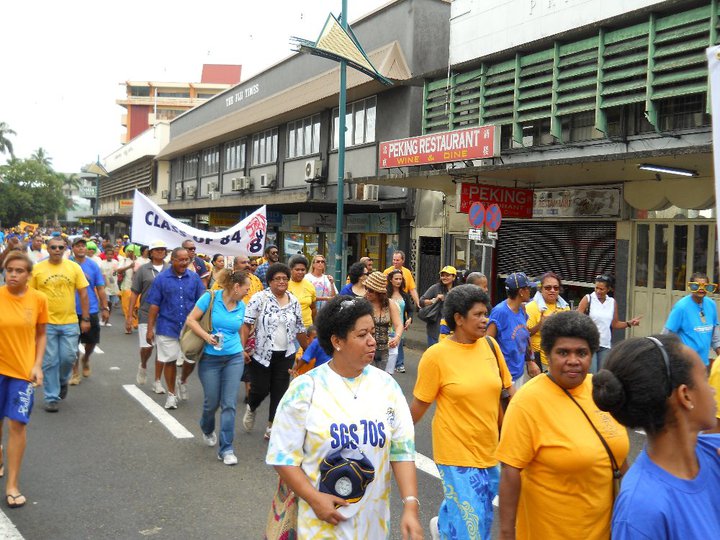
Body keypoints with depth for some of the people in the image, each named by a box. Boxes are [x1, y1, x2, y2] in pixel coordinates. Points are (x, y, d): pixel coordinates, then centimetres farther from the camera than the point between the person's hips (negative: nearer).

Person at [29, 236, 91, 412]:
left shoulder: (74, 267, 1)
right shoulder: (37, 269, -1)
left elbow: (83, 294, 4)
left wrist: (85, 319, 0)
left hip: (70, 322, 1)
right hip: (46, 323, -1)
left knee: (68, 357, 2)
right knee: (49, 361, 4)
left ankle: (62, 381, 33)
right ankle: (51, 398, 15)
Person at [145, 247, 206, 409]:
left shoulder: (194, 278, -1)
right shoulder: (161, 278, -4)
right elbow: (154, 305, -2)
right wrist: (150, 329, -4)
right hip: (168, 327, -1)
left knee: (191, 360, 5)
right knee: (169, 361, 9)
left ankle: (183, 381, 36)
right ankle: (171, 394, 25)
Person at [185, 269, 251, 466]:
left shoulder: (241, 306, 4)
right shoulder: (211, 297, -9)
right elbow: (191, 320, -9)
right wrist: (206, 336, -22)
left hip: (234, 359, 3)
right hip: (210, 359, -3)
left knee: (229, 404, -3)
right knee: (212, 402, 7)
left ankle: (226, 449, 5)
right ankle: (207, 430, 41)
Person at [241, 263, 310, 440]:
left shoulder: (294, 301, 6)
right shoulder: (259, 298, -8)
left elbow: (299, 329, 13)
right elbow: (246, 324, -10)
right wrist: (242, 348, -18)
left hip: (285, 355, 4)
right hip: (261, 354, -4)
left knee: (279, 391, 5)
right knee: (260, 389, 1)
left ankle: (271, 428, 17)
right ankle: (251, 409, 35)